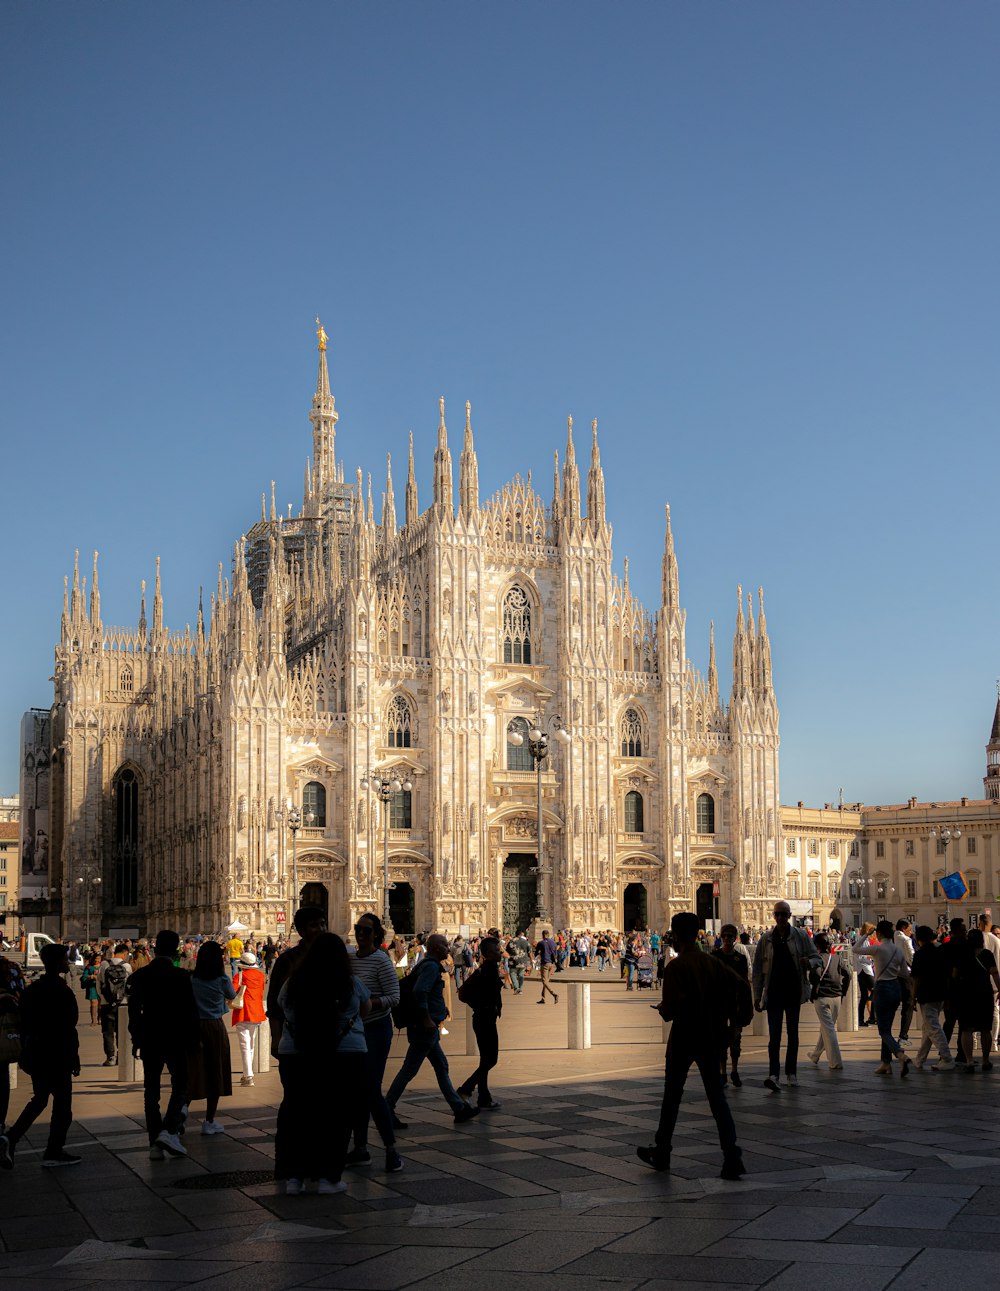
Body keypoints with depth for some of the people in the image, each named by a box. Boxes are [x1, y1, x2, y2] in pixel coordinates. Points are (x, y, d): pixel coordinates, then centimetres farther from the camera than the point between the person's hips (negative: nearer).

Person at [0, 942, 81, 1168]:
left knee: (39, 1099, 19)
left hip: (34, 1054, 8)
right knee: (62, 1101, 5)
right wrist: (74, 1057, -10)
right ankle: (54, 1152, 10)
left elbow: (24, 1024, 13)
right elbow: (68, 1030, -17)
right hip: (57, 1056, -8)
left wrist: (26, 1052, 20)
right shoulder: (62, 993, -16)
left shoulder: (32, 990, 8)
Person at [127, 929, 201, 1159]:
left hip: (149, 1040, 3)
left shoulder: (140, 976, -1)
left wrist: (136, 1039, 13)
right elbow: (191, 1011, -8)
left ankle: (155, 1144, 7)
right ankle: (169, 1130, -12)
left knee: (151, 1090, 8)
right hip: (175, 1040, -3)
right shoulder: (182, 976, -10)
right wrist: (194, 1040, 3)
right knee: (180, 1086, 8)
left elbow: (133, 1010, 3)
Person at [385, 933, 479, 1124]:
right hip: (425, 1028, -11)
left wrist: (441, 1008, 22)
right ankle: (387, 1110, -1)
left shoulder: (427, 965, 16)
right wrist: (426, 1019, -24)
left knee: (441, 1067, 13)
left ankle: (459, 1109, 18)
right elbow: (419, 992, -28)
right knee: (409, 1070, -6)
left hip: (426, 1029, 11)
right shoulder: (431, 966, -15)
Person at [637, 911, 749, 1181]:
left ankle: (661, 1153, 23)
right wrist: (739, 1019, 4)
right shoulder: (713, 962, 3)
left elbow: (670, 1009, -21)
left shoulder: (675, 967, -14)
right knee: (717, 1098, 5)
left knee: (672, 1097, 11)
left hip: (683, 1040, -5)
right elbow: (741, 985, -5)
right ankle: (732, 1157, -6)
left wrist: (662, 1009, 1)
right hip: (711, 1039, 5)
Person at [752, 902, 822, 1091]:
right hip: (773, 992, -1)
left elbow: (818, 959, 3)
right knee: (774, 1035, -9)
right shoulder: (766, 939, 2)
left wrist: (809, 962, -22)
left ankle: (791, 1073, 21)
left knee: (793, 1033, 10)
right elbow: (758, 969, 5)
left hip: (793, 991, 1)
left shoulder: (800, 936, 1)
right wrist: (757, 996, 1)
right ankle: (774, 1075, -18)